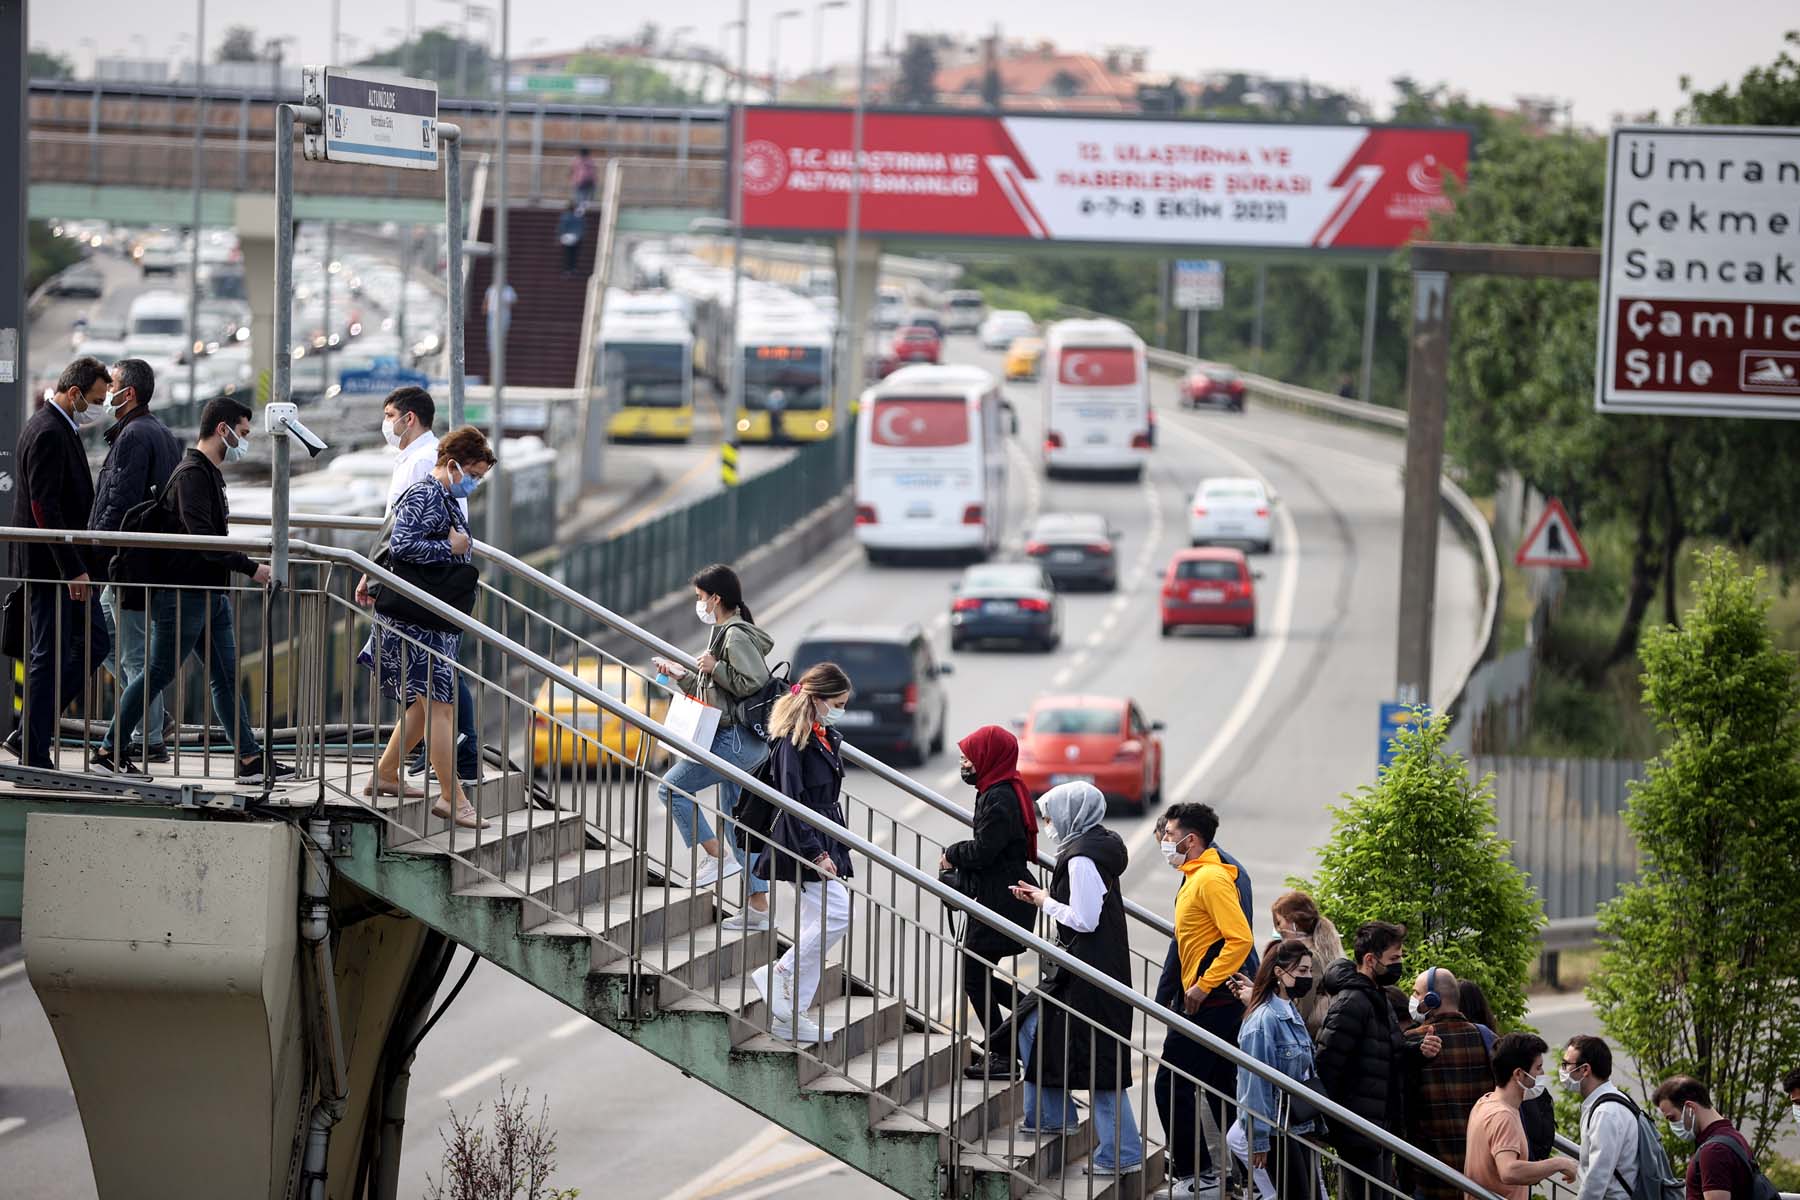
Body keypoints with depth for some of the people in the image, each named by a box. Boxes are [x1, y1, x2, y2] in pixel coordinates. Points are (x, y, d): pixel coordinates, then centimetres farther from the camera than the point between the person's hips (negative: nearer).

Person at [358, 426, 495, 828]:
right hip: (417, 617, -11)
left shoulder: (447, 498, 17)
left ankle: (385, 775, 27)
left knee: (427, 701, 16)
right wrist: (450, 547, -17)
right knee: (440, 703, -11)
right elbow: (401, 546, -25)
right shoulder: (424, 497, -15)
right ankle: (452, 796, -10)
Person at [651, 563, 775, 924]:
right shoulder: (726, 632, 18)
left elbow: (756, 682, -23)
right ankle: (758, 907, 13)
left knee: (672, 787, -8)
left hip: (736, 739, -11)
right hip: (747, 742, 11)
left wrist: (714, 667, -17)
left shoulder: (736, 637, -14)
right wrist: (683, 675, 21)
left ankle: (716, 856, -8)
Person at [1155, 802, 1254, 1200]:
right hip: (1214, 1003, 10)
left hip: (1208, 1003, -10)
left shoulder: (1211, 879, -15)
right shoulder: (1197, 878, 16)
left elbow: (1240, 938, -24)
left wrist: (1204, 986, -23)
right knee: (1221, 1091, 14)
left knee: (1173, 1087, -7)